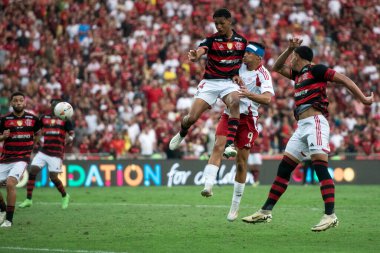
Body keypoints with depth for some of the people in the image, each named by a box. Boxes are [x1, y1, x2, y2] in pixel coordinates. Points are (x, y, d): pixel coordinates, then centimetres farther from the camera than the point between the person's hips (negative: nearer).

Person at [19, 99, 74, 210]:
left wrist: (69, 139, -26)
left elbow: (72, 133, -5)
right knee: (32, 171, -9)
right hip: (43, 151, 3)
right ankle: (28, 200, -2)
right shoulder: (44, 118, 10)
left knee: (53, 177, -6)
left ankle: (65, 196, 21)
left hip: (56, 154, -3)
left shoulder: (65, 120, 2)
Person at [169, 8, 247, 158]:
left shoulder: (241, 41, 1)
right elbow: (201, 50, -30)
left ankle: (230, 144, -33)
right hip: (210, 82, -1)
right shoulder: (212, 39, -8)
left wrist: (238, 74, 0)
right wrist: (195, 57, -54)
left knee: (235, 102, -34)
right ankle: (182, 134, 31)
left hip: (229, 82, 1)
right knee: (192, 118, -7)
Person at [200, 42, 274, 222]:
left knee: (241, 162, 1)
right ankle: (208, 185, -38)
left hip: (247, 119, -3)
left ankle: (235, 206, 13)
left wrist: (249, 95, -42)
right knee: (218, 146, -22)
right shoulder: (238, 66, 5)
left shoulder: (263, 74, -10)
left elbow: (267, 98, -27)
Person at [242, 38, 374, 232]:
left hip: (315, 122, -9)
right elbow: (277, 68, 35)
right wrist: (290, 48, 22)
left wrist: (363, 98, -11)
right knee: (284, 169, 9)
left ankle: (330, 216, -26)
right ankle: (265, 212, 13)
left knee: (320, 166, -19)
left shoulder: (315, 70, 0)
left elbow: (343, 79, -3)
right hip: (302, 126, 9)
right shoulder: (298, 74, 24)